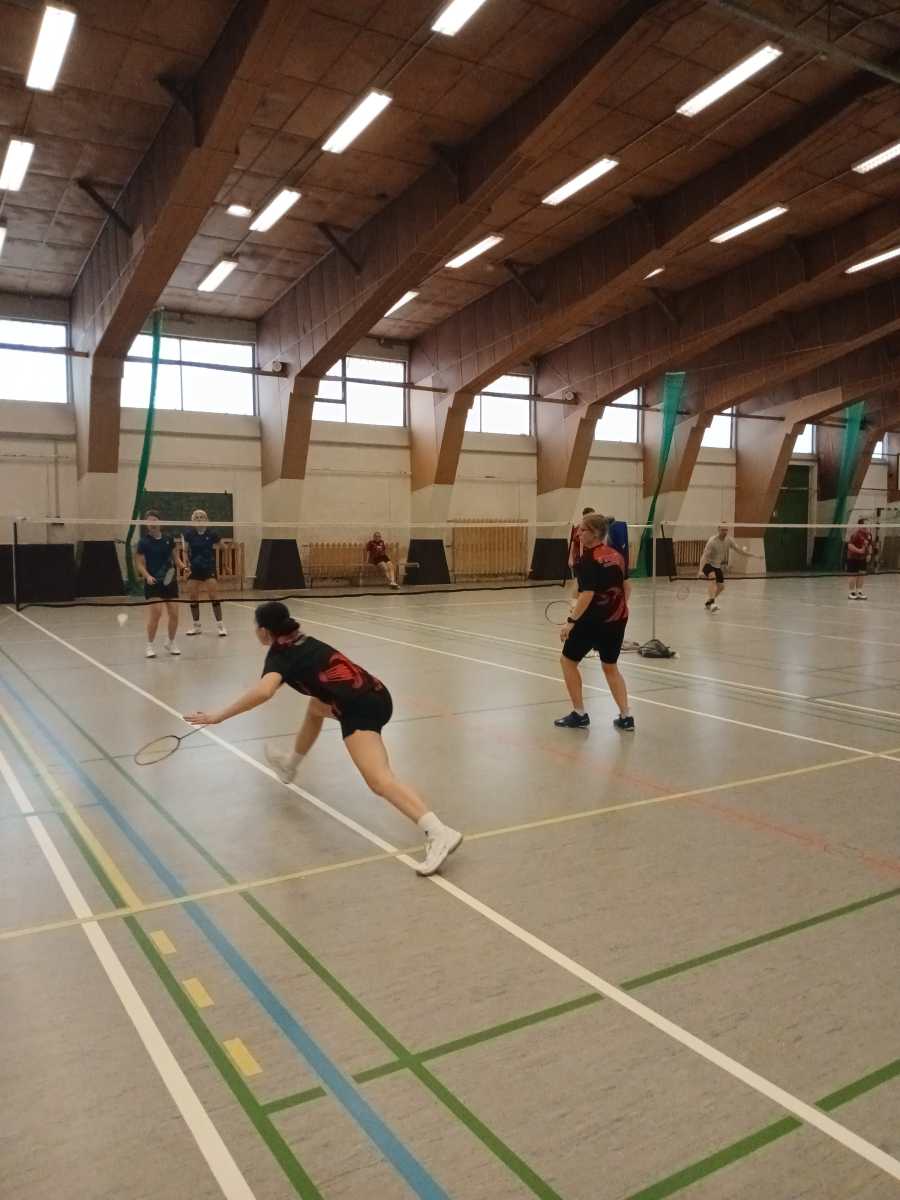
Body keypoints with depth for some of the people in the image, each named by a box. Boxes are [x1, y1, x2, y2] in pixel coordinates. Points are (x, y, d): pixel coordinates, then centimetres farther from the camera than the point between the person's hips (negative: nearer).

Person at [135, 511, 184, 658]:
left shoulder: (169, 539, 5)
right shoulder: (143, 542, -3)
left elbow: (176, 558, 11)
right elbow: (140, 564, -1)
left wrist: (183, 566, -9)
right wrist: (147, 576, -18)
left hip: (170, 581, 3)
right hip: (153, 582, -3)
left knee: (174, 614, 2)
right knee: (155, 613, -15)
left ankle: (170, 642, 24)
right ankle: (150, 645, 1)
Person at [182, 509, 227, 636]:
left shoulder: (212, 534, -6)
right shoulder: (189, 534, -3)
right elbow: (185, 551, 0)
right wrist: (186, 563, -12)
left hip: (209, 569, -3)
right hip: (194, 569, 3)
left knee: (214, 596, -9)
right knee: (192, 597, 6)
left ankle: (221, 625, -1)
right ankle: (196, 626, 20)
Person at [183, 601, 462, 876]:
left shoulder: (279, 656, 0)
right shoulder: (303, 641, 23)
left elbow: (263, 691, -21)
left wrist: (218, 715, -16)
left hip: (360, 708, -9)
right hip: (374, 693, 9)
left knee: (379, 781, -22)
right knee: (315, 707, 36)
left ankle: (439, 833, -39)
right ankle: (290, 765, 56)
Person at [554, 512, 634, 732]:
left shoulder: (589, 559, -16)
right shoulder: (616, 556, 6)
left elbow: (587, 594, -23)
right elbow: (625, 588, 14)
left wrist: (571, 621, -22)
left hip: (593, 619, -7)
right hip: (617, 619, 7)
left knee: (568, 660, 10)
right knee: (610, 666, 19)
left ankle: (579, 715, 12)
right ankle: (626, 717, 14)